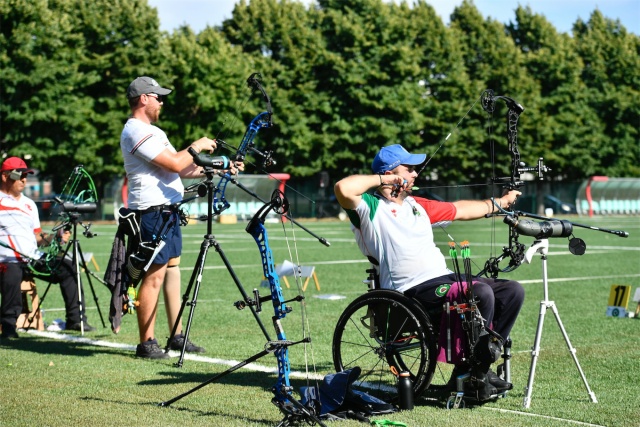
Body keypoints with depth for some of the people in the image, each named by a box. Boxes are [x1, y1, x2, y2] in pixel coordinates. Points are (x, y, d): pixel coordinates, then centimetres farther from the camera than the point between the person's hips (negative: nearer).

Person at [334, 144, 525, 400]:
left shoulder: (417, 205, 22)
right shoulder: (369, 208, -4)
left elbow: (460, 210, 35)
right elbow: (343, 189, -25)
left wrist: (500, 203, 41)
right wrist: (381, 179, -10)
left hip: (445, 278, 9)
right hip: (412, 291, -9)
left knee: (512, 291, 2)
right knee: (481, 293, -28)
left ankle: (478, 368, 4)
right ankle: (467, 377, -16)